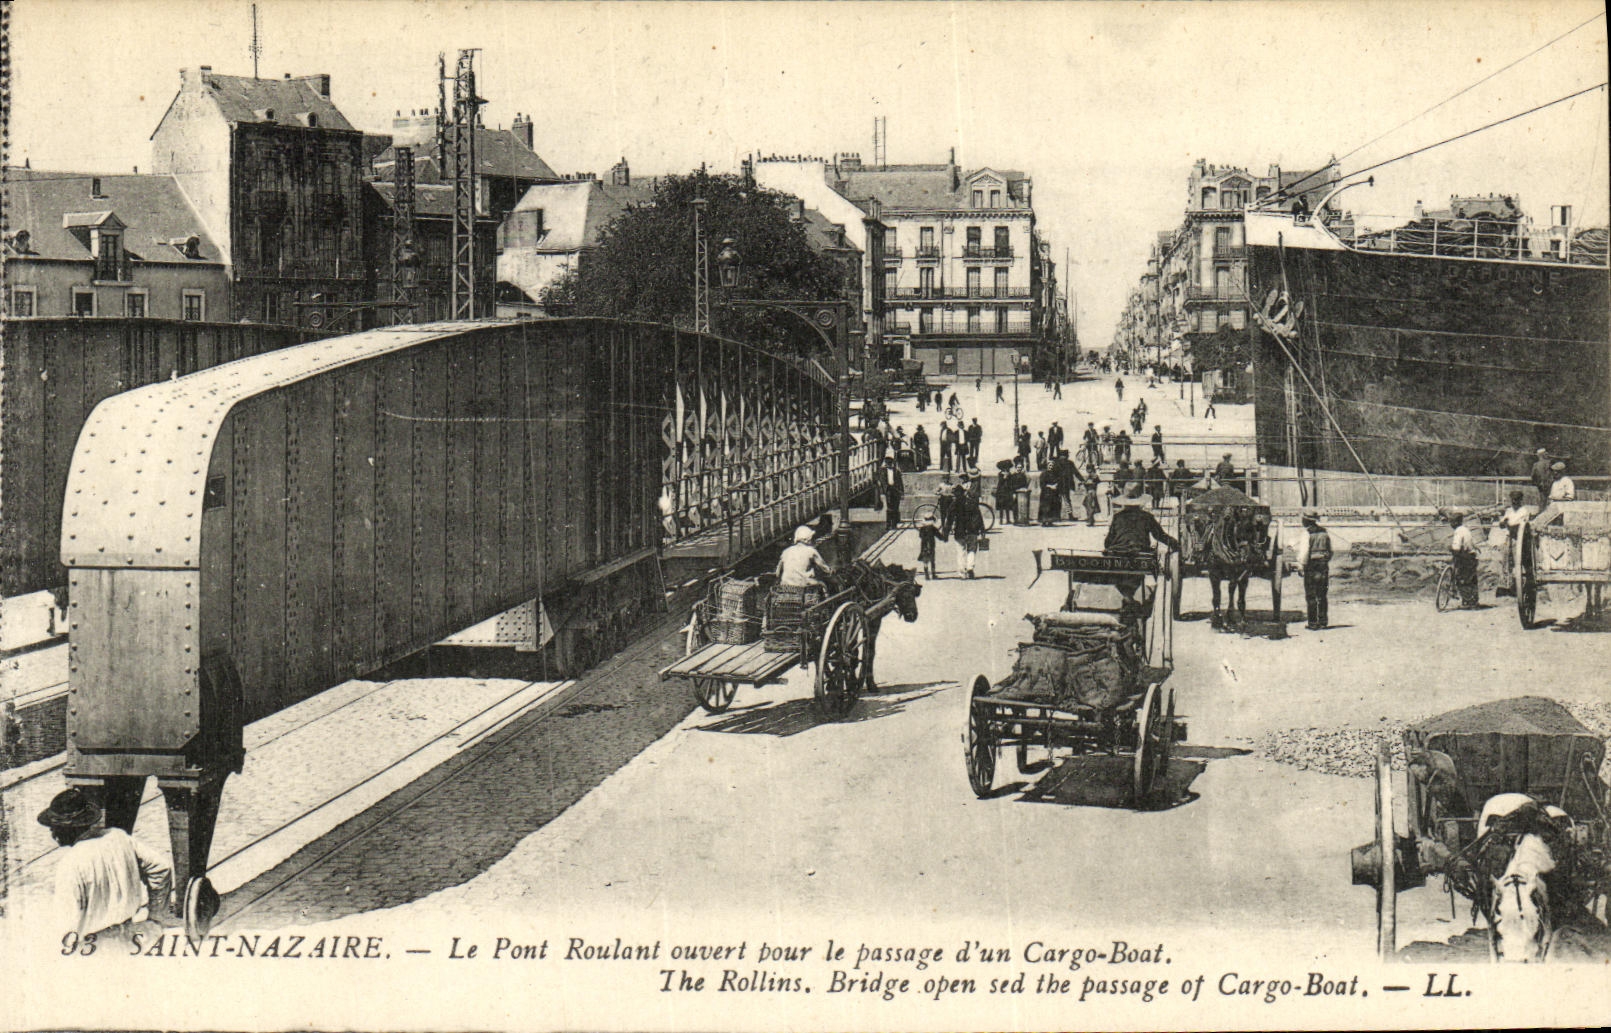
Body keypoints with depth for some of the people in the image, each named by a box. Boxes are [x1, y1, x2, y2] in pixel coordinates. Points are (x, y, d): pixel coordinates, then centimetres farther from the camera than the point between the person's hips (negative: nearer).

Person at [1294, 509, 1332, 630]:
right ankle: (1323, 622, 14)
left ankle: (1313, 623, -1)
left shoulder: (1307, 533, -10)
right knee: (1322, 596, 12)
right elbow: (1330, 551, 15)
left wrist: (1301, 566, -7)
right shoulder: (1324, 533, 10)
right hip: (1324, 567, 6)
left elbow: (1304, 552, -16)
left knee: (1310, 596, 0)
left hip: (1311, 567, -6)